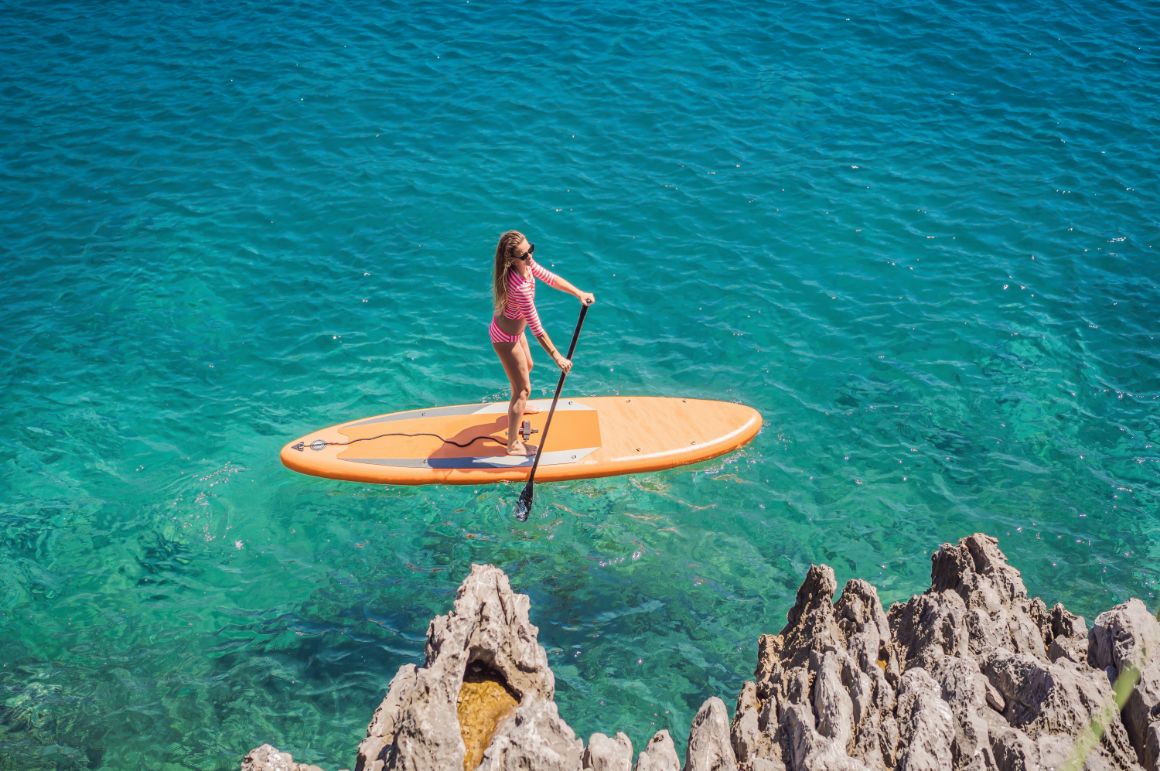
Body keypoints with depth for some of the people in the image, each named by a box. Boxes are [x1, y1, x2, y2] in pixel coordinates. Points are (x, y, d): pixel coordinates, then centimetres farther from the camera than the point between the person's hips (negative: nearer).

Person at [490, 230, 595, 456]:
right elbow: (536, 328, -33)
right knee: (523, 388, 5)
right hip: (506, 338, -9)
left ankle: (518, 407, 61)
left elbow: (550, 278, 1)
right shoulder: (520, 287, -40)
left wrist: (579, 293, -9)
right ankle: (513, 444, 19)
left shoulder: (526, 264, -16)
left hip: (513, 328, 9)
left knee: (527, 366, 34)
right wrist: (556, 356, -26)